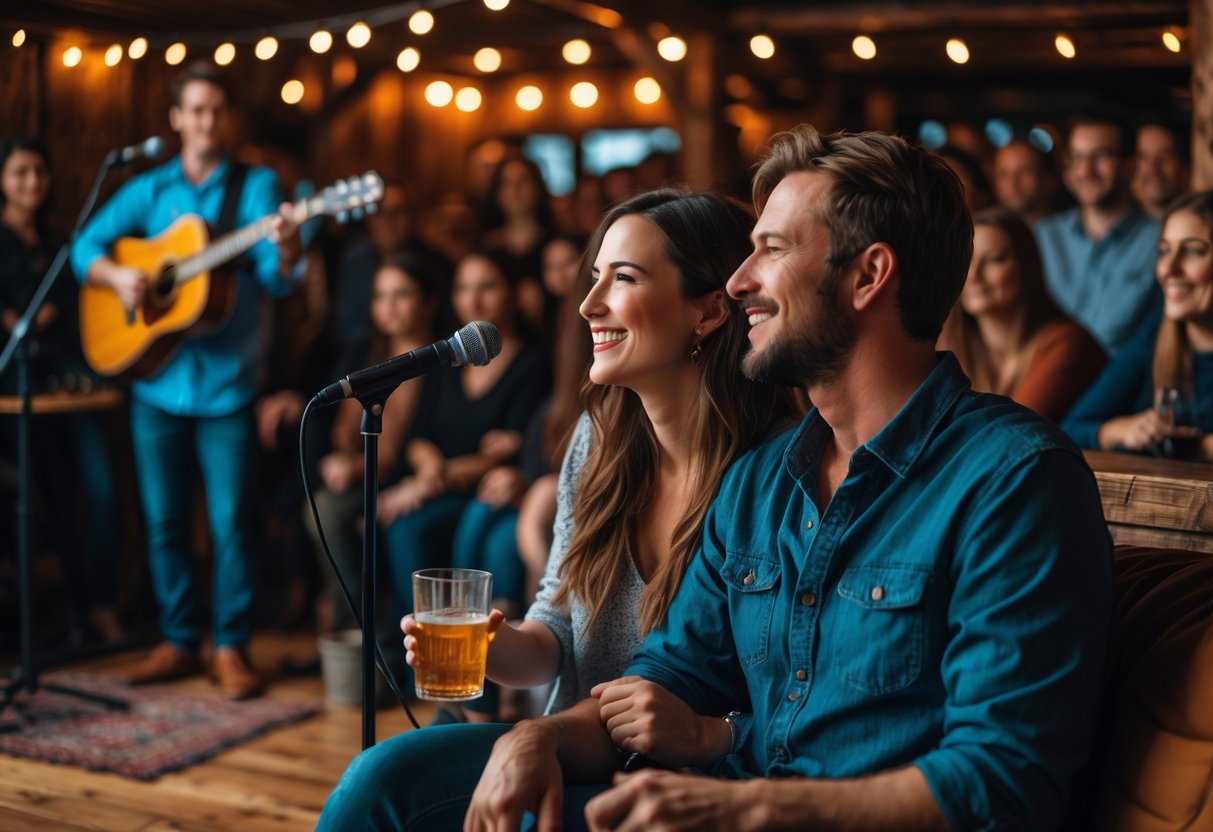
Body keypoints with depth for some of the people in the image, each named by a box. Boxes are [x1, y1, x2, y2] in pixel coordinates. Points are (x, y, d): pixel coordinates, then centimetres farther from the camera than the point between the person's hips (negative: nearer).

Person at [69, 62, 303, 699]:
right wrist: (116, 275, -13)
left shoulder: (256, 186, 0)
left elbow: (276, 279, -11)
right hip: (156, 381, 3)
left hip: (226, 384, -3)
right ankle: (179, 641, 21)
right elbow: (86, 245, 8)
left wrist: (286, 249, -33)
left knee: (230, 522, -2)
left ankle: (231, 648, 8)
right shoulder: (147, 190, 9)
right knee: (164, 522, 9)